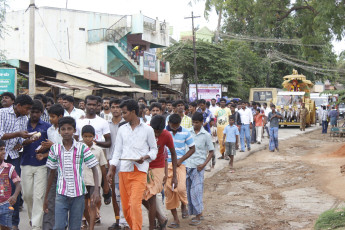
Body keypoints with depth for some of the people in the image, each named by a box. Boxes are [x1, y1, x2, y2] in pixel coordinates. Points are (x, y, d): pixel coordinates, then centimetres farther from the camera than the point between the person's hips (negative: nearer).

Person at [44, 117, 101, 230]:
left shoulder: (82, 148, -2)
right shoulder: (55, 149, 3)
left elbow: (94, 169, -2)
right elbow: (52, 173, 11)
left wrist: (96, 190, -15)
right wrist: (46, 196, 12)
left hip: (78, 194, -1)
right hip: (61, 194, 1)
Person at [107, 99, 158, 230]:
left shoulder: (147, 129, 3)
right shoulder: (122, 129, 12)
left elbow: (154, 149, 10)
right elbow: (117, 151, 14)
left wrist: (145, 157, -10)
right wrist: (111, 170, 6)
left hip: (140, 171, -4)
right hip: (124, 171, 4)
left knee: (135, 204, -16)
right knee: (125, 206, 6)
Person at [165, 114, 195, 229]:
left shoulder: (186, 133, -1)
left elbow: (192, 148, 6)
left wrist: (181, 160, -6)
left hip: (180, 164, -1)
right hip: (166, 164, 1)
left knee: (181, 188, -19)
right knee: (168, 191, -1)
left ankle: (184, 205, 15)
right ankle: (175, 219, 10)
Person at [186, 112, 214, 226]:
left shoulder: (206, 135, -3)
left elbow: (211, 151, 1)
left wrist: (204, 164, -10)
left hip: (198, 167, -4)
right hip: (187, 165, 4)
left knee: (196, 190, -7)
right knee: (189, 191, 8)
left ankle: (198, 216, 0)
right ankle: (198, 212, 21)